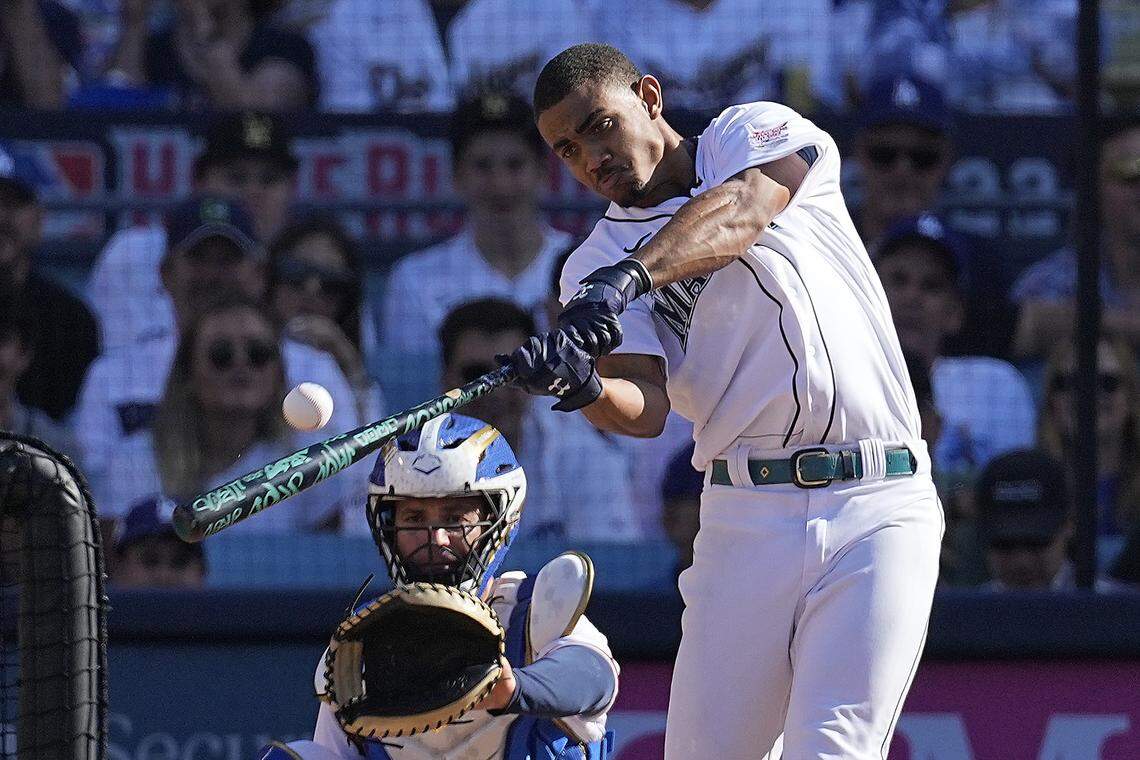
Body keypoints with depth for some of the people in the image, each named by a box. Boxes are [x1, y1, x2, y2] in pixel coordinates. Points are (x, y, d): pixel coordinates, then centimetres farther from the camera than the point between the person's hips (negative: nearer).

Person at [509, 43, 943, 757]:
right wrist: (583, 387, -28)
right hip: (745, 518, 3)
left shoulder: (751, 133, 10)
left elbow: (742, 209, -15)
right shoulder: (594, 268, 13)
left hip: (878, 509, -3)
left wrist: (628, 275, -32)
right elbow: (647, 409, -4)